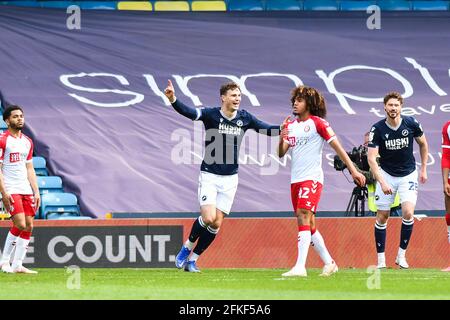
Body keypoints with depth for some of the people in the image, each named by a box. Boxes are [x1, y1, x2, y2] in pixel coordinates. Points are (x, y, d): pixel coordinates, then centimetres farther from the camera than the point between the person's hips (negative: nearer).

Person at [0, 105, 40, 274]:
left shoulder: (27, 142, 15)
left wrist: (36, 191, 11)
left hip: (26, 189, 7)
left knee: (29, 226, 1)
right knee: (20, 225, -16)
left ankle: (18, 265, 5)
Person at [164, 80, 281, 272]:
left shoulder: (245, 118, 2)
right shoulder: (211, 115, -10)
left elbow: (267, 130, 8)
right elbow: (189, 112, -26)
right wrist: (172, 100, -45)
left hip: (230, 179, 4)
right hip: (209, 176, -4)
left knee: (216, 224, 0)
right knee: (208, 218, -18)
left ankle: (192, 259, 15)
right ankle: (186, 248, 8)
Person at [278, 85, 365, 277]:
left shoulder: (317, 123, -4)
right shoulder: (290, 125, 14)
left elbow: (337, 147, -4)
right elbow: (281, 154, 10)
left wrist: (353, 170, -8)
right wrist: (282, 139, -11)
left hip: (312, 178, -7)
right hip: (295, 180, 7)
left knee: (303, 217, -21)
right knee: (309, 225, 9)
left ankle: (300, 267, -29)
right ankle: (329, 263, 21)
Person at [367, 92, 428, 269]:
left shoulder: (411, 124, -12)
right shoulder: (377, 129, -16)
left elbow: (423, 144, 8)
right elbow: (371, 158, -19)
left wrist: (423, 170, 7)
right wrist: (382, 182, -29)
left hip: (408, 175, 0)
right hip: (386, 174, 0)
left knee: (408, 213, -16)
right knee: (382, 217, 0)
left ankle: (401, 255, -2)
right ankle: (381, 260, 9)